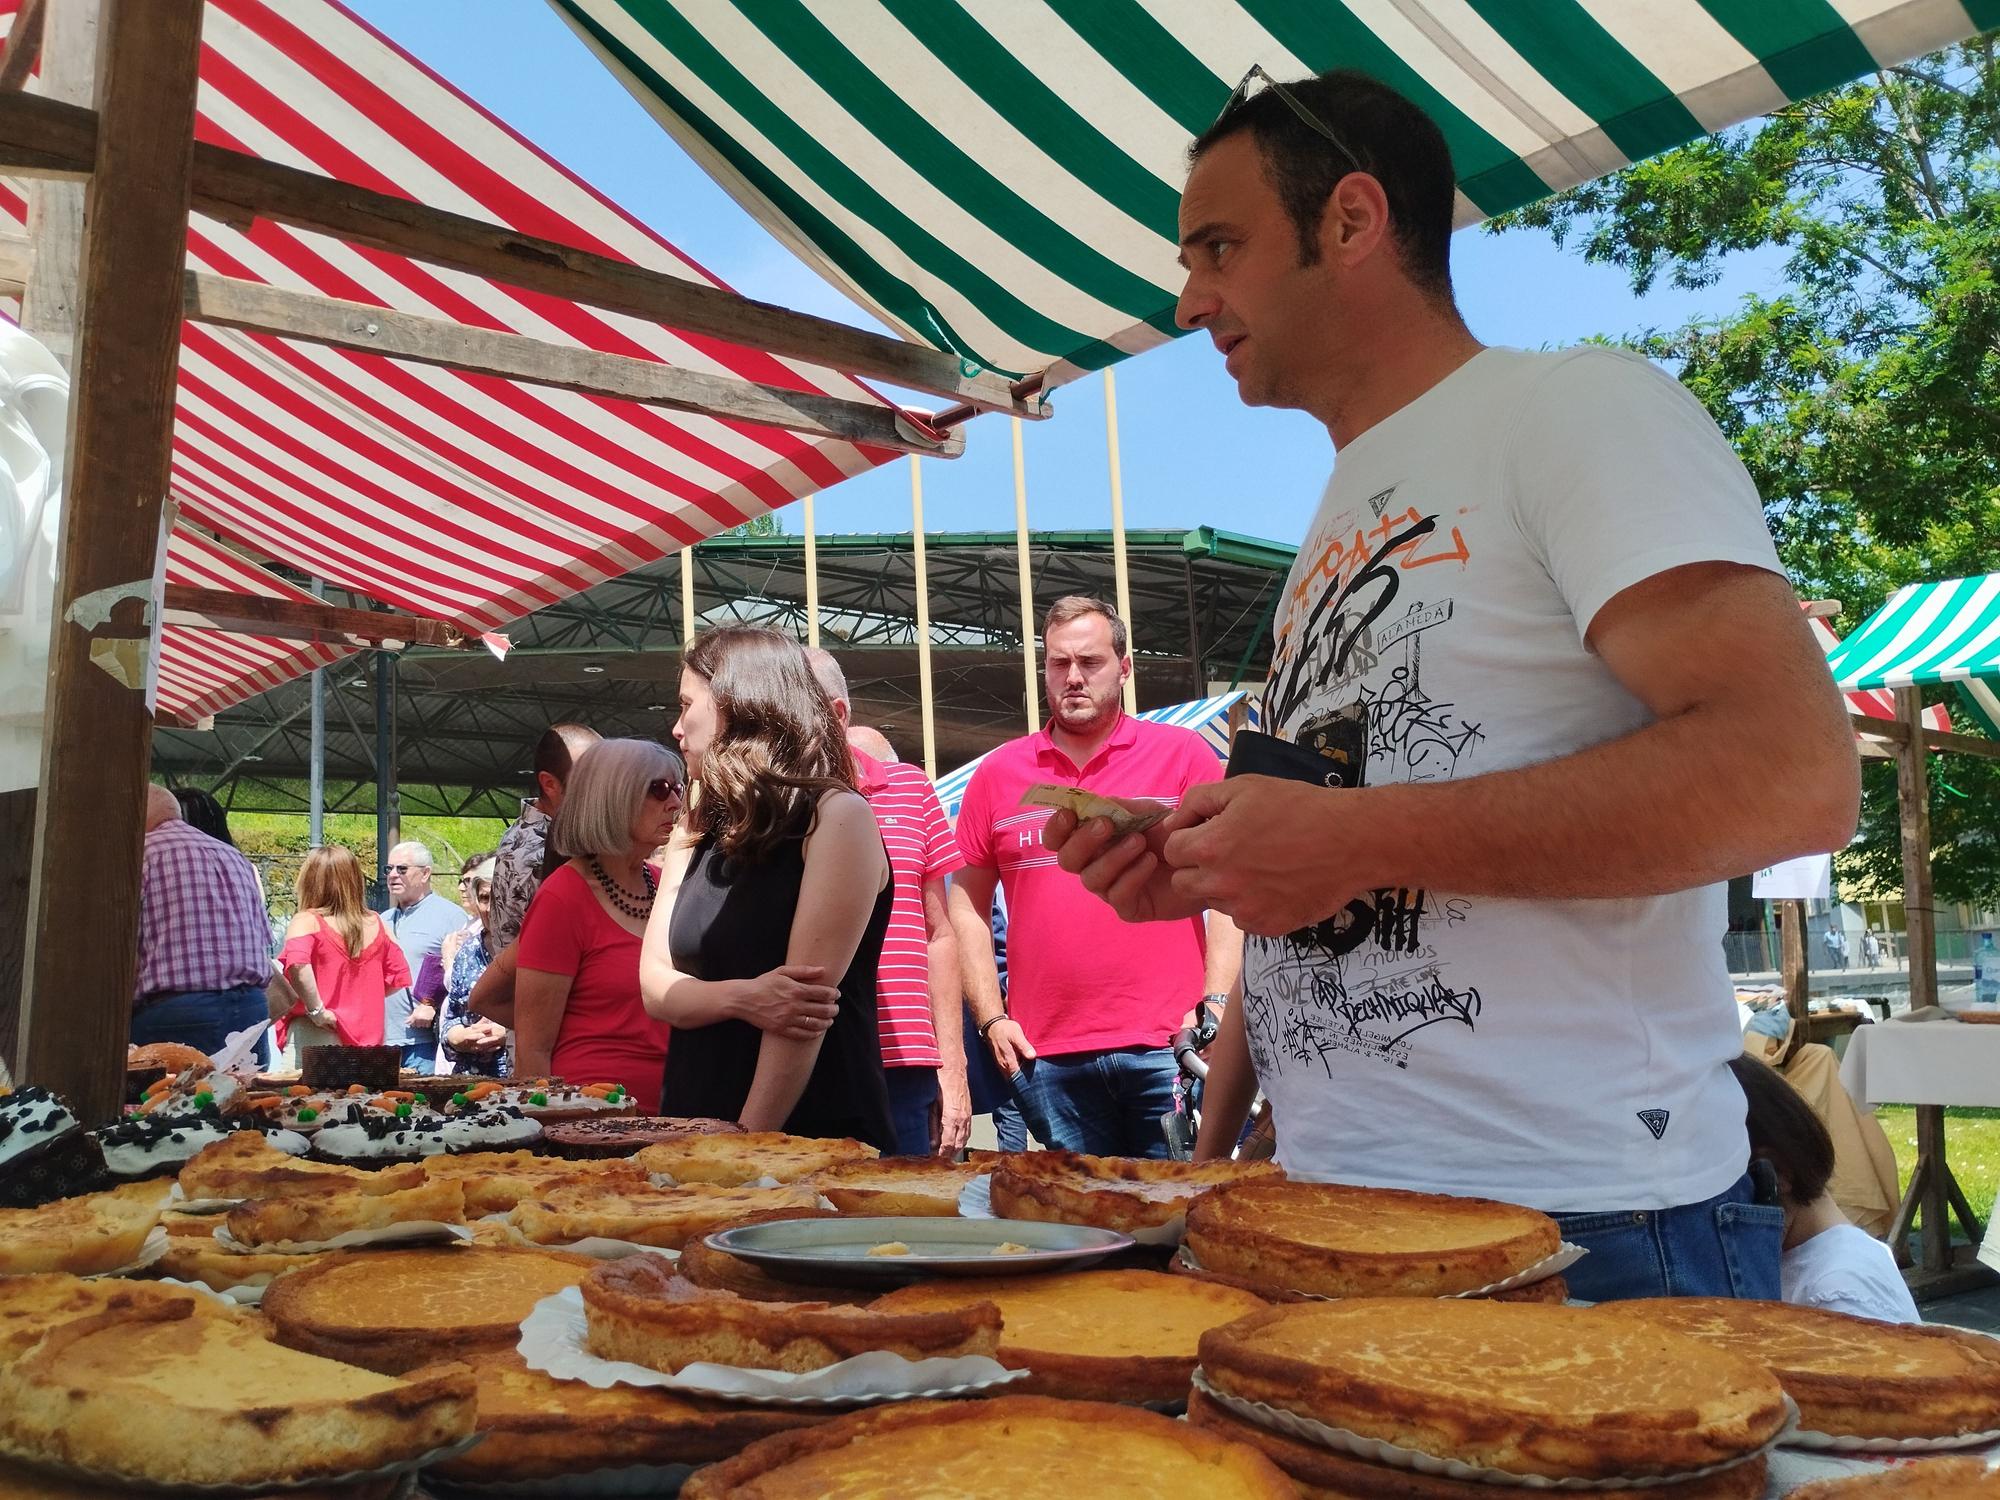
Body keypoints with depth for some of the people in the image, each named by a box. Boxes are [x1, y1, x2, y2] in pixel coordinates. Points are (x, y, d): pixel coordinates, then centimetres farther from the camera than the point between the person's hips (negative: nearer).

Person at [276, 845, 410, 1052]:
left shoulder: (307, 922, -7)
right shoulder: (377, 925, 7)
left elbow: (297, 965, -26)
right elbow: (399, 977, 10)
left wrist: (316, 1010, -17)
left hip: (313, 1037, -5)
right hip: (366, 1039, 5)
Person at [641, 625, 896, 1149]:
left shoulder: (837, 816, -10)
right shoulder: (695, 838, 11)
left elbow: (806, 997, -17)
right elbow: (656, 986, 2)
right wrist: (742, 998, -18)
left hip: (817, 1135, -5)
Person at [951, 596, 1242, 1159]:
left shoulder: (1184, 754, 3)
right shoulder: (998, 773, 8)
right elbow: (967, 905, 13)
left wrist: (1216, 1006, -8)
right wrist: (991, 1018, 4)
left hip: (1167, 1048, -2)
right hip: (1046, 1059, 2)